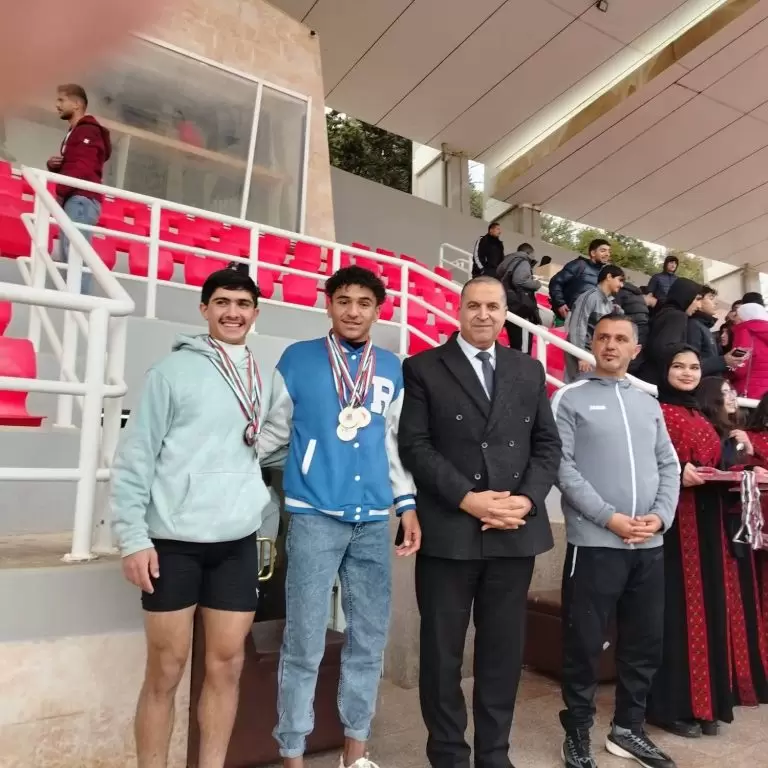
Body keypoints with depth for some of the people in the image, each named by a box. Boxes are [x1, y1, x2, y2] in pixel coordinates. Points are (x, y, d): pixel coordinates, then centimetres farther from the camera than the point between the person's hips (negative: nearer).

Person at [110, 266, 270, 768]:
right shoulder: (174, 370, -3)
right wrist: (133, 537, -9)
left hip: (238, 542, 4)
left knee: (227, 665, 11)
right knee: (166, 671, 7)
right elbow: (135, 457, -4)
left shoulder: (264, 380, 9)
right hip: (174, 541, -3)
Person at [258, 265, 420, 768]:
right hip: (314, 516, -3)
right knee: (305, 643, 3)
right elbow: (275, 432, 5)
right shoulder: (298, 359, 0)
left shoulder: (392, 369, 9)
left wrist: (407, 504, 9)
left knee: (370, 638, 12)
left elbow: (394, 441, 14)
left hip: (373, 520, 4)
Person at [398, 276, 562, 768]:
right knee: (443, 651, 9)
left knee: (505, 649, 14)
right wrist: (467, 499, -15)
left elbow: (548, 444, 9)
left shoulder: (529, 370, 12)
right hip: (449, 530, -3)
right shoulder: (423, 368, 0)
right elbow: (414, 445, -7)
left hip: (516, 531, 4)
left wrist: (527, 499, -7)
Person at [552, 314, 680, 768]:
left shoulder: (648, 403, 14)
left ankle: (629, 729, 33)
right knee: (585, 645, 4)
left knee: (646, 643, 14)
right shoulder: (570, 398, -2)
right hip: (594, 543, -5)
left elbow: (669, 465, 12)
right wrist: (610, 518, -15)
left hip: (649, 545, 5)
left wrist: (660, 516, -5)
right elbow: (563, 466, -10)